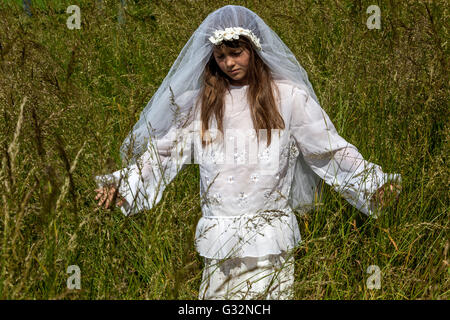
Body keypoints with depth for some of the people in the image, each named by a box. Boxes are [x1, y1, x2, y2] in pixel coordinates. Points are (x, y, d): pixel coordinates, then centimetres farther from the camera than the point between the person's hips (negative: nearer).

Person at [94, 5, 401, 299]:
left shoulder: (288, 96, 2)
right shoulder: (200, 102, 10)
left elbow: (329, 149, 2)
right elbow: (165, 152, 12)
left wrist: (374, 185, -6)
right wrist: (122, 184, 2)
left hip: (270, 237, -2)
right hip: (219, 236, 2)